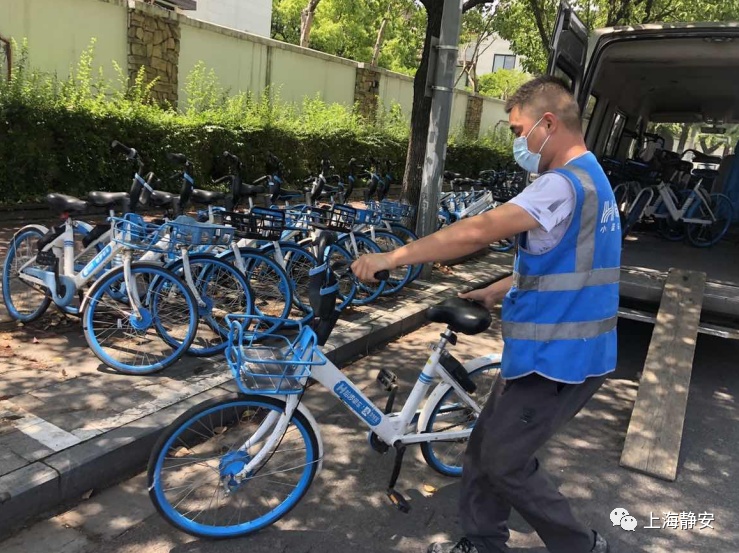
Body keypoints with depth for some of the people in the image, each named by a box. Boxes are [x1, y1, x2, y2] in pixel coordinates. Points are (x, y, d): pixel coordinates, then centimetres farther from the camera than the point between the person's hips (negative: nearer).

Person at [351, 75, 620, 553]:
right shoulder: (589, 179, 14)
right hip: (555, 349, 10)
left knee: (505, 462, 6)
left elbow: (478, 231, -30)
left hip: (557, 358, -10)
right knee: (485, 448, 17)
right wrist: (492, 294, 14)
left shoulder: (565, 183, -21)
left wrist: (392, 257, -24)